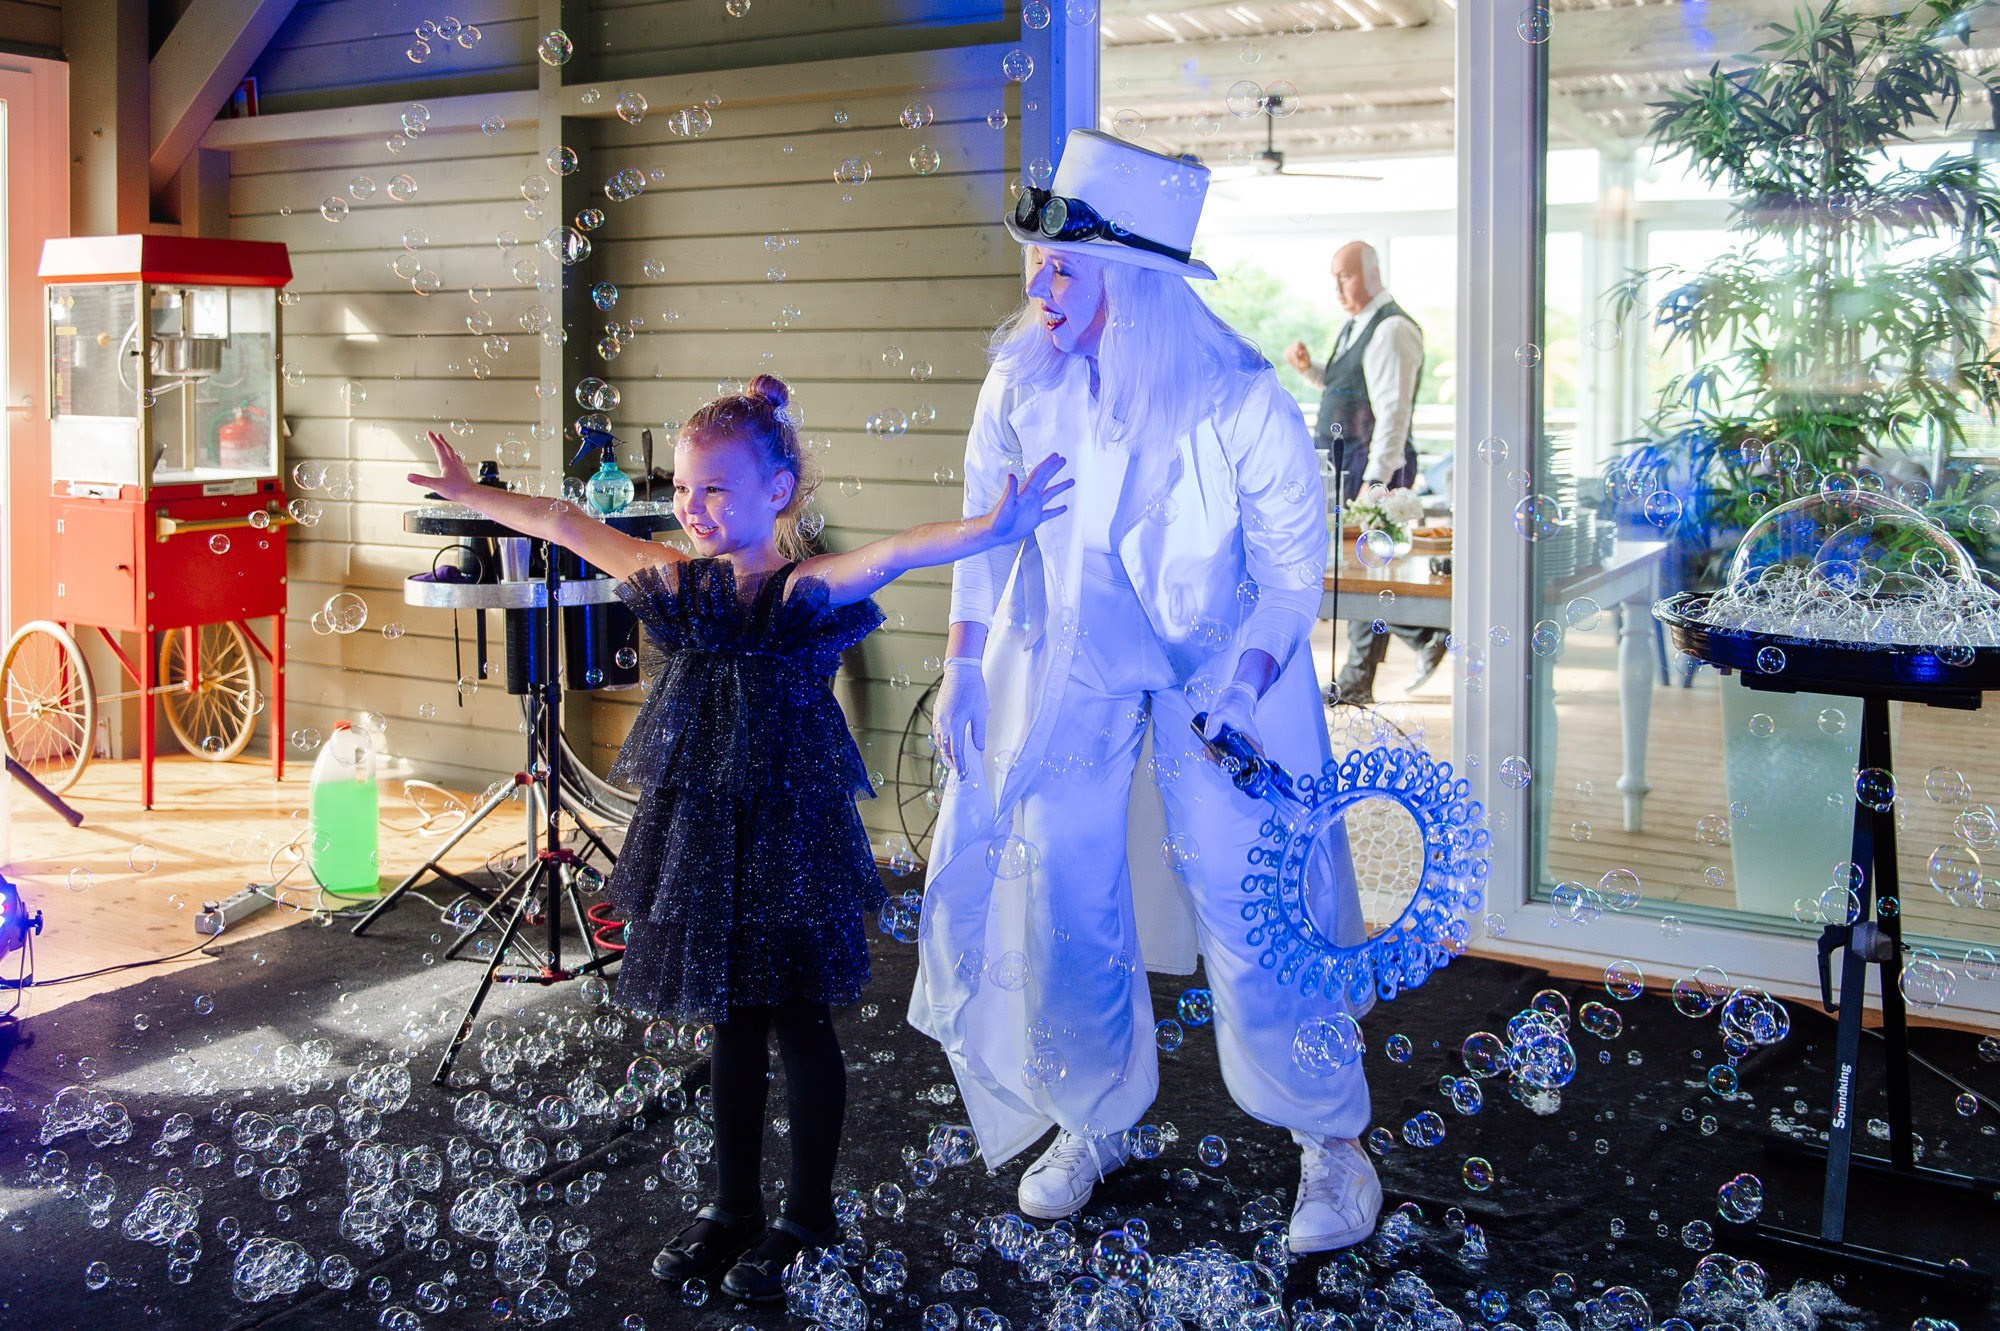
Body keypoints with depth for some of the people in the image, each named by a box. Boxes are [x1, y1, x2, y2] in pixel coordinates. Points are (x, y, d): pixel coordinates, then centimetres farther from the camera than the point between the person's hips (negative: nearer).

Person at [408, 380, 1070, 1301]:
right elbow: (565, 525, 14)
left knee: (800, 1024, 7)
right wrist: (473, 495, 24)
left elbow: (894, 554, -34)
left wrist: (988, 531, -51)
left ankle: (807, 1218, 23)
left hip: (787, 834, -5)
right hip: (699, 830, 5)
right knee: (729, 1021, 16)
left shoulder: (804, 591, -15)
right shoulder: (679, 582, 2)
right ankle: (732, 1207, 30)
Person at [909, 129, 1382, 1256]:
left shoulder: (1242, 401, -23)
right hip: (1065, 668, 3)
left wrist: (1243, 688, -19)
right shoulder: (1023, 380, -13)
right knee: (1063, 908, 6)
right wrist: (965, 668, 1)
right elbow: (988, 524, 3)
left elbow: (1295, 562, -10)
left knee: (1250, 910, -4)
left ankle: (1331, 1141, 16)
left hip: (1220, 667, -3)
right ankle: (1096, 1123, 29)